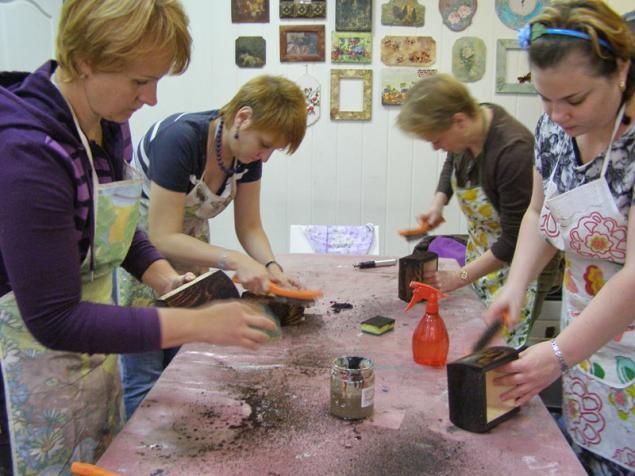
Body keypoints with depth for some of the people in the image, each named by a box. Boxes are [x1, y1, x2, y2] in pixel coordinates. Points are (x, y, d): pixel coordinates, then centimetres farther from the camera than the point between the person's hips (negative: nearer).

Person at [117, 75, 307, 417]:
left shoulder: (247, 150, -9)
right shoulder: (179, 139, -29)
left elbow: (249, 226, -4)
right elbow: (163, 238, -29)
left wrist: (270, 266, -22)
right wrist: (234, 260, -38)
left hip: (188, 248, 7)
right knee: (144, 383, -6)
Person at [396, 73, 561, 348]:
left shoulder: (514, 151, -31)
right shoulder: (463, 134, -10)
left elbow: (515, 241, -25)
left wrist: (460, 277, -19)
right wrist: (439, 202, -1)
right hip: (481, 252, 7)